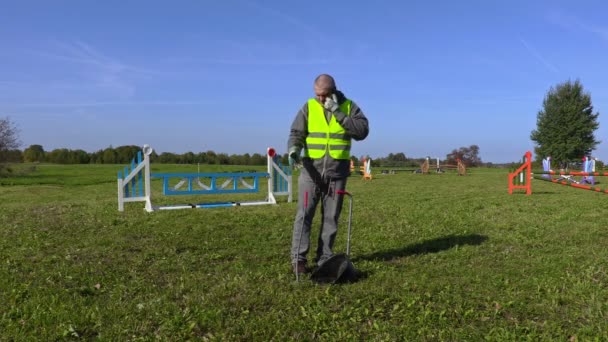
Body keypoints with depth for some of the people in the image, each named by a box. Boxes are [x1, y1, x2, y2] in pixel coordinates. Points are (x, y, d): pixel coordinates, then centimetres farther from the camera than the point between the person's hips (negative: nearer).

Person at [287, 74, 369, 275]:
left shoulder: (349, 106, 2)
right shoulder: (309, 107, 1)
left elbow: (362, 131, -11)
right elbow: (296, 133, -3)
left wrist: (338, 113, -17)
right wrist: (293, 150, -24)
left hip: (337, 172, 1)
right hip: (311, 170, -1)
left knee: (331, 217, 7)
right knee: (304, 214, -4)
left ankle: (325, 257, 17)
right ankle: (298, 258, 1)